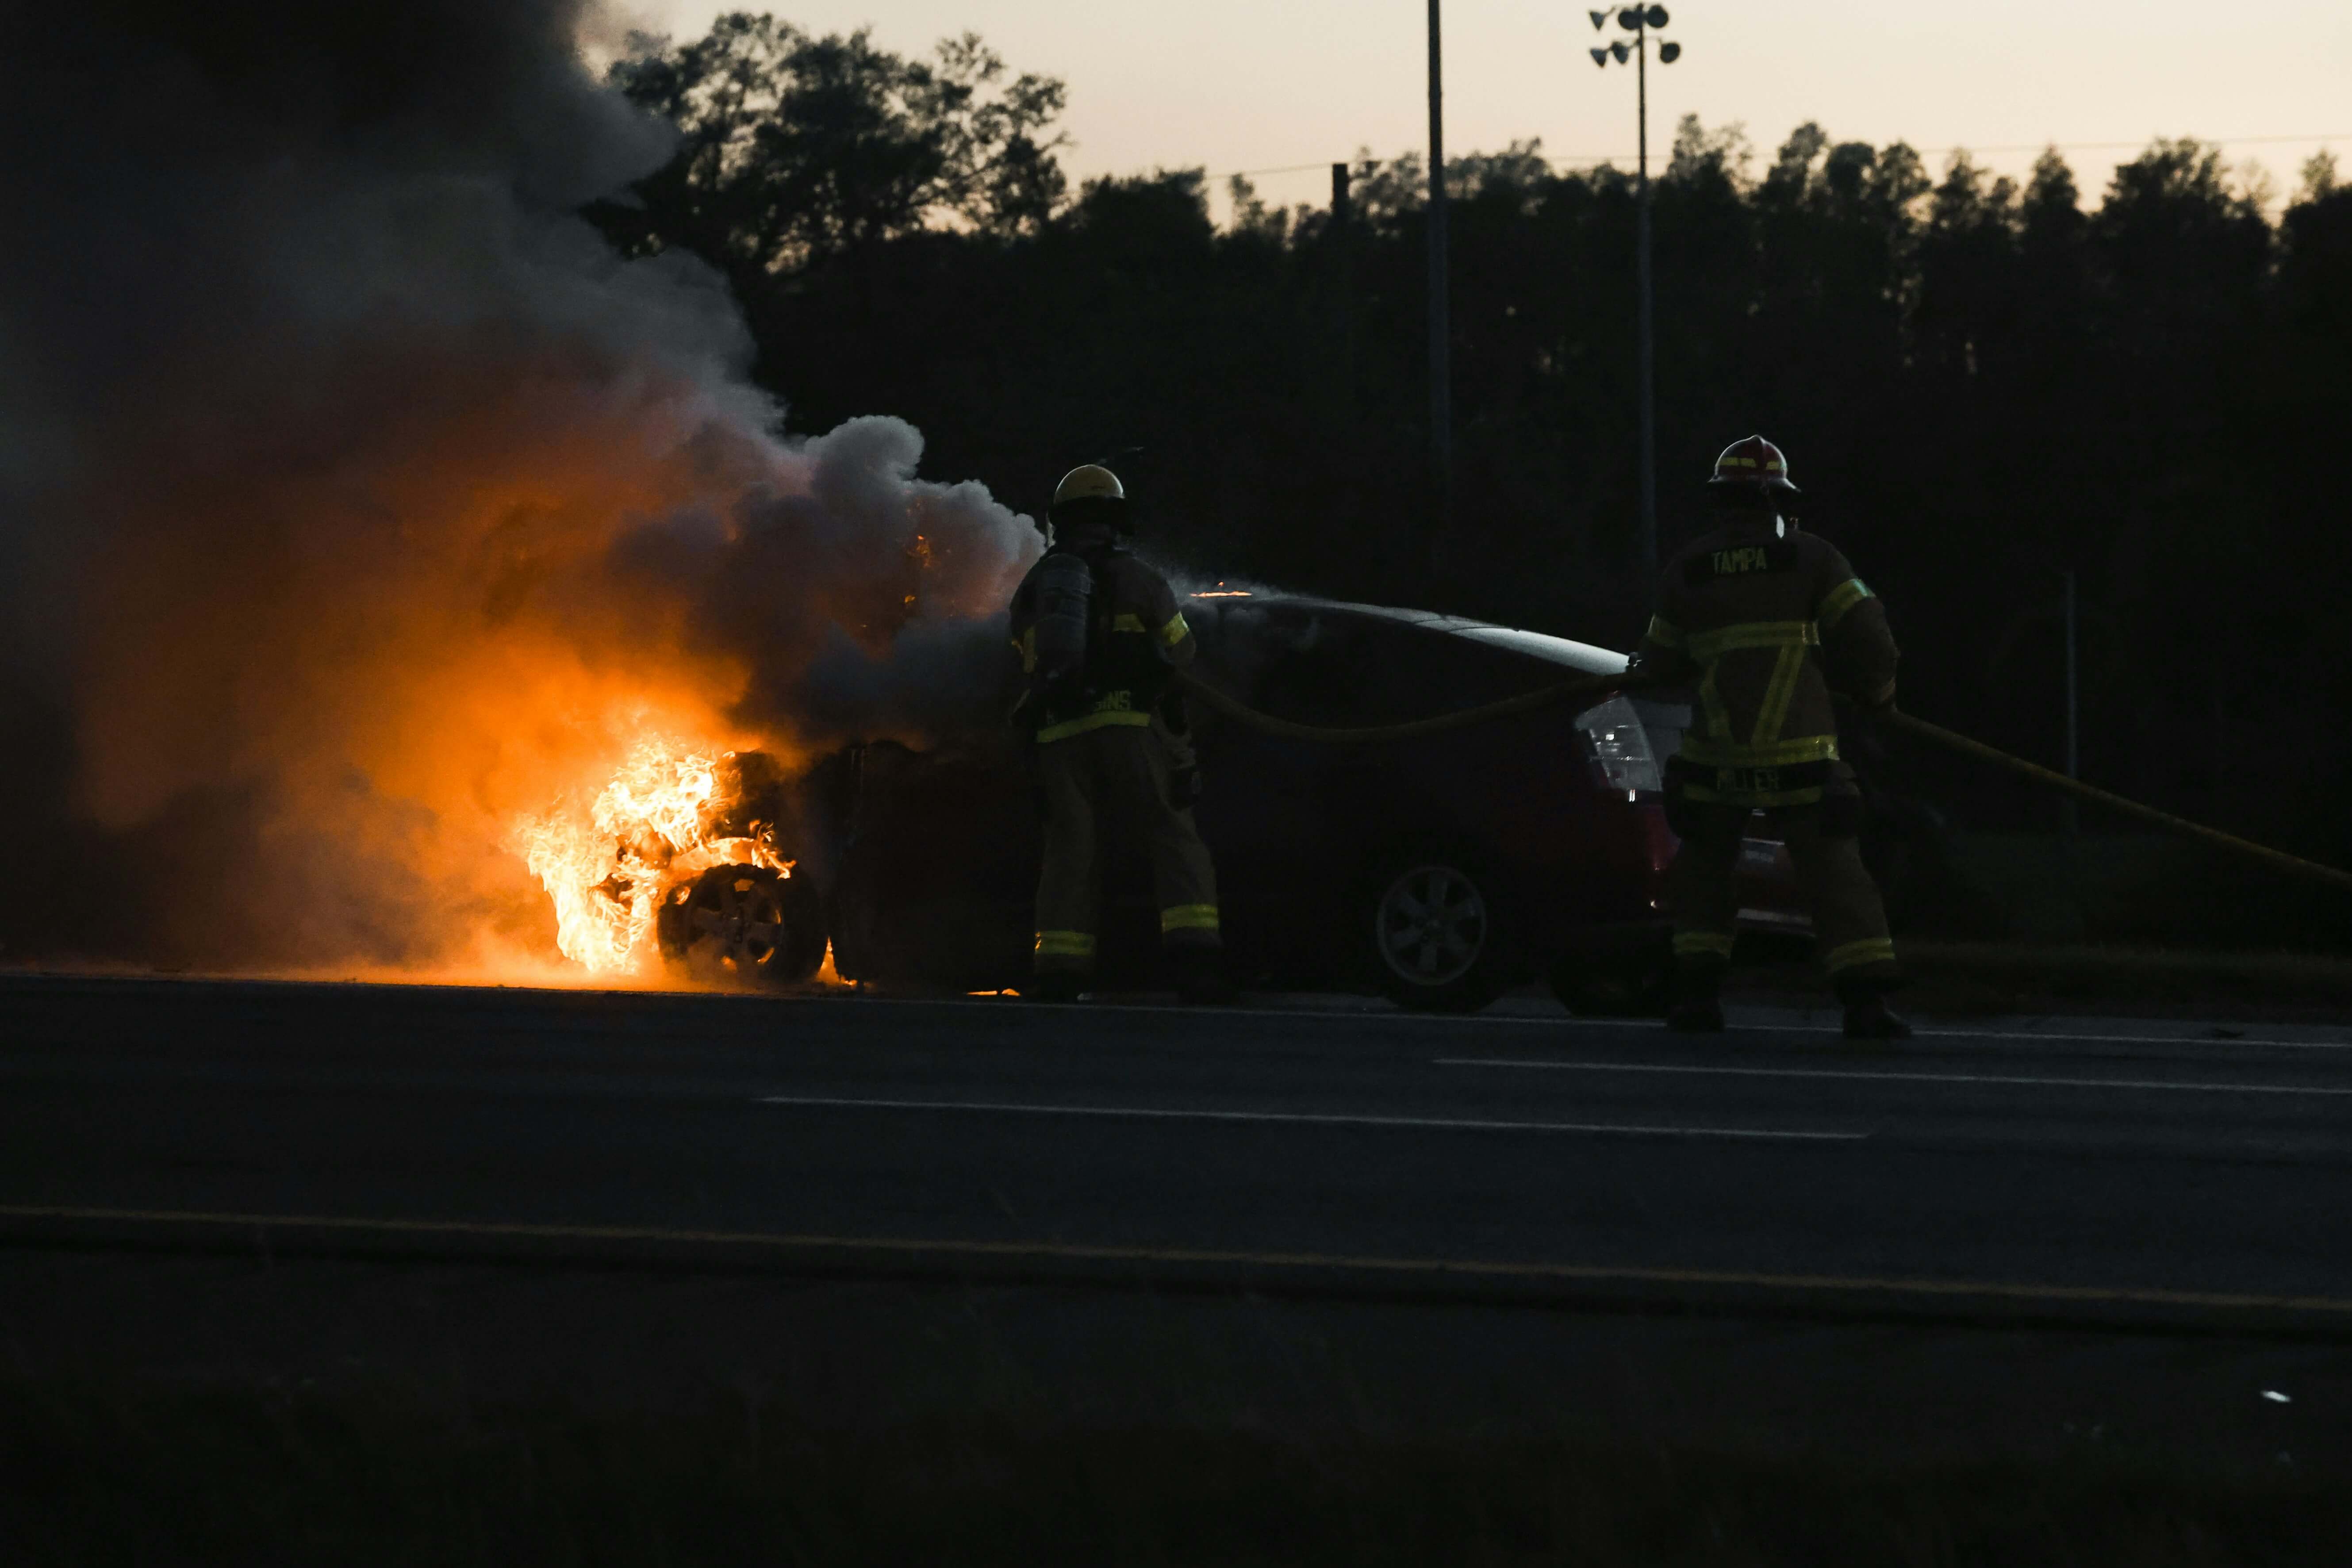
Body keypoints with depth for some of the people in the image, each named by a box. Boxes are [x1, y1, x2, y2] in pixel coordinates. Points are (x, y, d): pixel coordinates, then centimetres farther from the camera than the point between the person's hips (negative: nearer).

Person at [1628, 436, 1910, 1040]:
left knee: (1703, 868, 20)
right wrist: (1877, 690, 15)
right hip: (1799, 757, -2)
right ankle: (1867, 1002, -10)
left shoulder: (1686, 571, 6)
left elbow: (1663, 664, 15)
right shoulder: (1811, 559, 0)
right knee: (1835, 875, 0)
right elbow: (1866, 634, -4)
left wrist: (1645, 663, 39)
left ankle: (1698, 992, 11)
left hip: (1716, 755, 2)